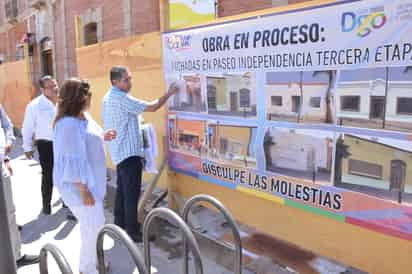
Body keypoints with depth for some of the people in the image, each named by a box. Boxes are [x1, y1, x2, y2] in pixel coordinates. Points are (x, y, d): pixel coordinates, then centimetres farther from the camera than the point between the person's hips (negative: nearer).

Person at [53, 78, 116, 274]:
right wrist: (84, 191, -24)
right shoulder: (68, 124, -26)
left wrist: (102, 137, 6)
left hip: (90, 180, 10)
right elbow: (72, 161, -27)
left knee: (92, 224, 22)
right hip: (79, 185, -10)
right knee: (94, 226, 1)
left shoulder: (83, 117, 4)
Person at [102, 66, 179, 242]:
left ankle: (120, 226, 25)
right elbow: (152, 107, -19)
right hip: (129, 152, -10)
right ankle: (133, 232, 2)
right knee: (132, 194, -5)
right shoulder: (122, 99, -17)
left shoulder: (108, 98, 14)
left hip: (118, 152, 10)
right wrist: (169, 94, -11)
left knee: (122, 191, 16)